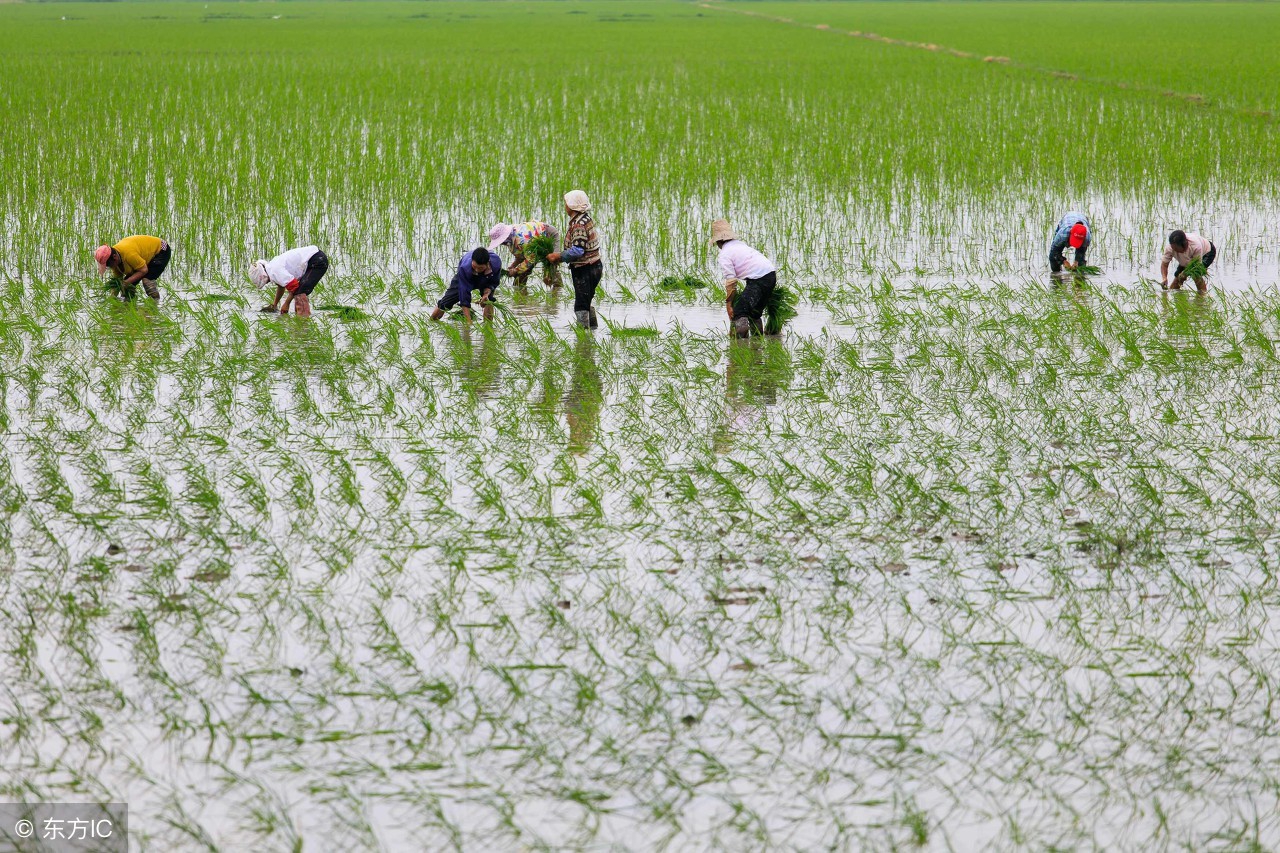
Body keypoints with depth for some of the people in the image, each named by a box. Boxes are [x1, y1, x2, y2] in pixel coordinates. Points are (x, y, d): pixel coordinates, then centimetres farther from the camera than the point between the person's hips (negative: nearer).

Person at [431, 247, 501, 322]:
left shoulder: (496, 262, -41)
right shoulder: (464, 268, -45)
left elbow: (493, 283, -18)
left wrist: (486, 294, -39)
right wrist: (469, 322, -47)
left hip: (485, 280, 1)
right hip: (463, 280, -1)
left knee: (488, 301, -28)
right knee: (444, 304, 4)